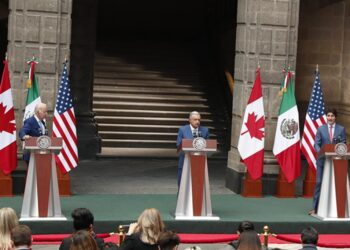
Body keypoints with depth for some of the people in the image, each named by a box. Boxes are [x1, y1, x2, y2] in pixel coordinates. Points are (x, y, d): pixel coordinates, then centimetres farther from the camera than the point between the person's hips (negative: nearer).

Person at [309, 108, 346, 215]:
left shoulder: (341, 129, 6)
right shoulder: (321, 129, 6)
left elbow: (344, 144, 5)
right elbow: (316, 144, 2)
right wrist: (320, 152, -17)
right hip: (322, 159, 0)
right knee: (319, 182, -3)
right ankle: (315, 207, -1)